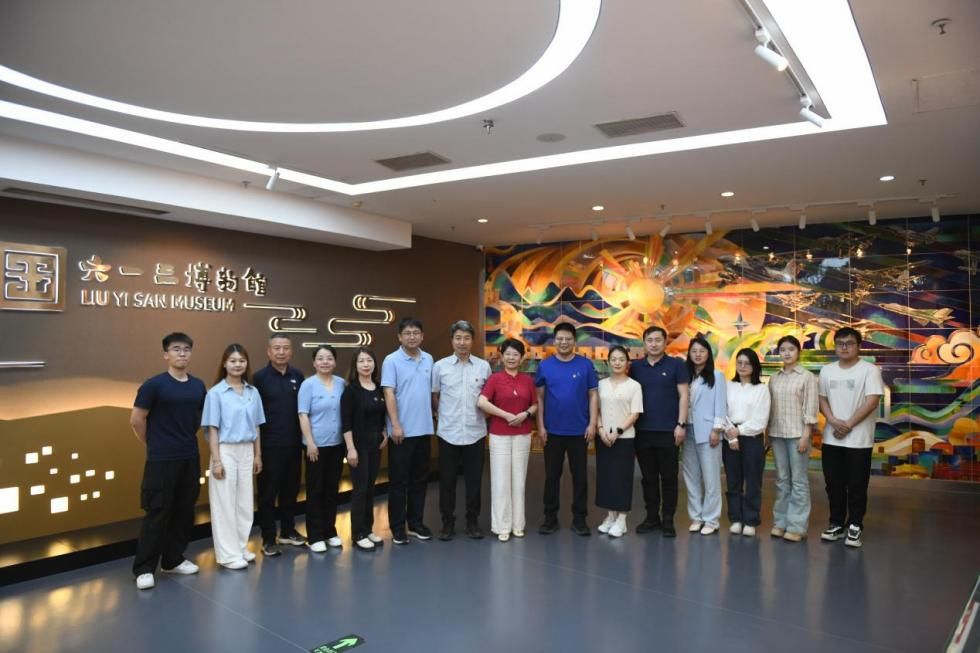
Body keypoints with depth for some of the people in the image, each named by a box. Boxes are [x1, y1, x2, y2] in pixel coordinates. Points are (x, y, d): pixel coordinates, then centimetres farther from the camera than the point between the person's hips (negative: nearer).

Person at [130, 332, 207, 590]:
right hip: (161, 460, -5)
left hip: (190, 458, 5)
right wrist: (153, 444, 2)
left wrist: (188, 439, 13)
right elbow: (136, 419, -6)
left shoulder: (198, 386, 6)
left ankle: (173, 560, 26)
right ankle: (144, 568, 10)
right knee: (157, 513, -2)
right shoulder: (154, 384, -9)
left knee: (184, 511, 11)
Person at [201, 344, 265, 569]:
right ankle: (228, 554, 10)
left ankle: (241, 548, 23)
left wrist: (258, 455, 10)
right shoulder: (216, 392, -7)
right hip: (226, 451, -5)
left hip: (246, 452, 5)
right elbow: (212, 429, -8)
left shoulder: (253, 392, 6)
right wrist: (216, 460, -12)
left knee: (245, 502, 11)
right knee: (225, 503, 2)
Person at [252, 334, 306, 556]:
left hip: (293, 443, 4)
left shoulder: (298, 376, 5)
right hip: (270, 445, -4)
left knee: (291, 489, 14)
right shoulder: (260, 377, -7)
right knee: (268, 492, 5)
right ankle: (268, 538, 15)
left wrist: (304, 438, 8)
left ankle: (288, 531, 29)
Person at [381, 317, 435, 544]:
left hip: (424, 429, 5)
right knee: (399, 481, 4)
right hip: (402, 431, -5)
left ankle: (416, 522, 25)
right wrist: (395, 425, -18)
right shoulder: (391, 360, -8)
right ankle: (397, 527, 14)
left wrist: (435, 417, 10)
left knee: (420, 479, 13)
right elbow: (389, 394, -12)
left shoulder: (428, 360, 7)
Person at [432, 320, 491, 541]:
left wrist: (485, 415, 6)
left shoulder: (483, 366, 2)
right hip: (448, 433, -1)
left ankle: (472, 522, 22)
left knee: (474, 479, 8)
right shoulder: (440, 366, -1)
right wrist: (443, 415, 8)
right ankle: (448, 522, 20)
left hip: (475, 432, 1)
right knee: (446, 480, 6)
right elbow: (434, 397, 8)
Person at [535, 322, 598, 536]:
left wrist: (592, 424, -6)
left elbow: (593, 395, 0)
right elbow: (539, 397, 2)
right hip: (553, 431, 1)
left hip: (579, 431, 0)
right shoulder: (545, 366, 0)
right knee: (551, 476, 9)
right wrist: (540, 426, -3)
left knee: (580, 476, 8)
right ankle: (550, 518, 21)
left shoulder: (586, 365, -2)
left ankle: (579, 519, 20)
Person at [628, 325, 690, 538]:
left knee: (668, 477, 4)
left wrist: (681, 424, -9)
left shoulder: (676, 365, -1)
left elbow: (683, 396, -3)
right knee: (648, 477, 10)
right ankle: (651, 516, 21)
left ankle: (668, 519, 14)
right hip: (643, 431, 3)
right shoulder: (636, 367, 8)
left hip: (668, 431, -3)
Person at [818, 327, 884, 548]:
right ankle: (836, 524, 22)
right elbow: (822, 399, 8)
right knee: (834, 484, 10)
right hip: (831, 438, 4)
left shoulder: (870, 370, -6)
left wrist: (848, 425, -13)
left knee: (856, 486, 3)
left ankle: (855, 526, 15)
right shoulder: (827, 370, 9)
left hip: (858, 439, -4)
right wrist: (834, 421, -9)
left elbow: (872, 402, -13)